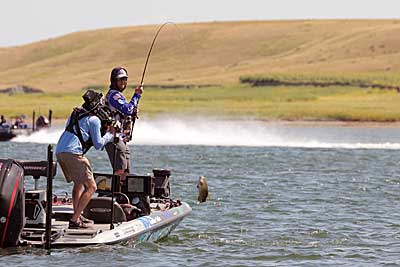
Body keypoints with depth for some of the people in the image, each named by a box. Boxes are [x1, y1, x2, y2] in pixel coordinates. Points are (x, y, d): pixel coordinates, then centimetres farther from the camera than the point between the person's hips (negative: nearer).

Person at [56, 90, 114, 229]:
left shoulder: (76, 114, 23)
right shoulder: (94, 120, -1)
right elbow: (98, 145, 0)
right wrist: (109, 135, 17)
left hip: (59, 151, 9)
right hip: (72, 153, -9)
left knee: (78, 183, 28)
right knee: (91, 187, -6)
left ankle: (77, 216, 29)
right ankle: (74, 220, -13)